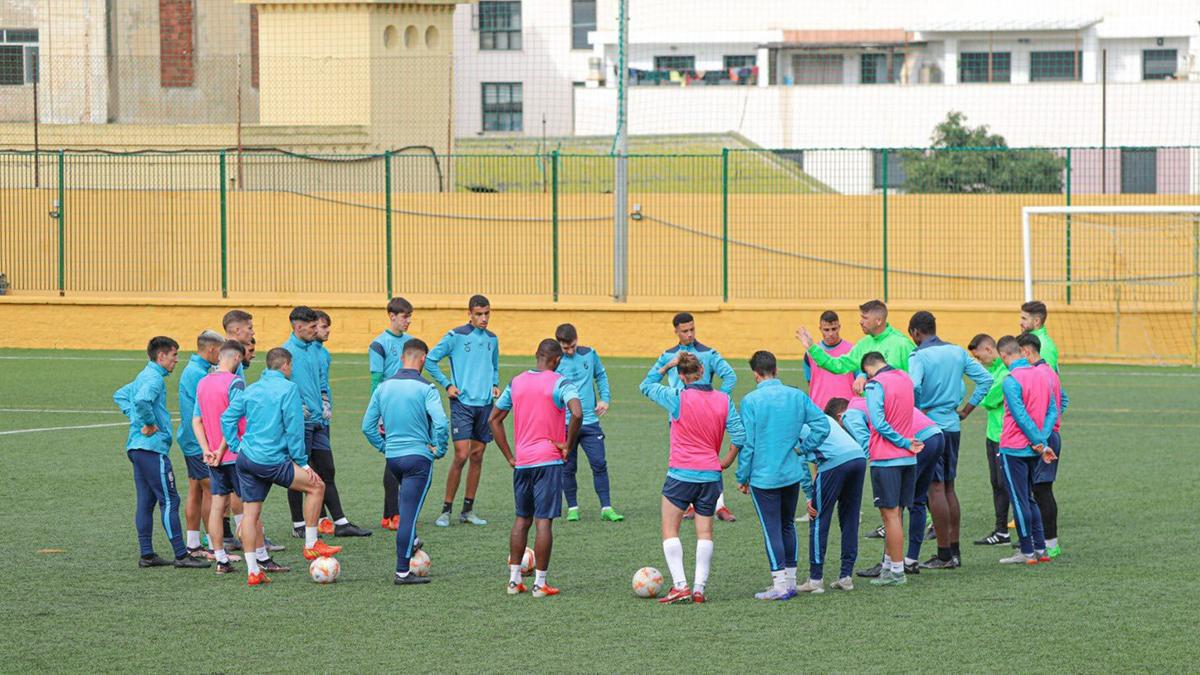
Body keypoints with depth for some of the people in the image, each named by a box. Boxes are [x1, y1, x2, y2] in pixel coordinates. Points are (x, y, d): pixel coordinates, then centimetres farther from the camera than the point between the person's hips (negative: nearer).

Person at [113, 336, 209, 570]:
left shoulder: (144, 376, 17)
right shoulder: (154, 378, -14)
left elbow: (120, 395, 30)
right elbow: (141, 400, -34)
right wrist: (149, 424, -19)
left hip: (136, 447, 10)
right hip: (152, 447, -10)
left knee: (146, 502, 10)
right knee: (169, 501, -8)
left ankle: (147, 554, 12)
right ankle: (181, 555, -8)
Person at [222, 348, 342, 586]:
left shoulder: (251, 390, 14)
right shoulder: (288, 388, -5)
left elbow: (227, 418, 11)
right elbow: (293, 429, -9)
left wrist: (236, 447, 14)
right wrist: (302, 462, -4)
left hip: (246, 459, 7)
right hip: (272, 462, -7)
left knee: (250, 513, 7)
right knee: (316, 486, 4)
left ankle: (252, 571, 7)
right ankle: (311, 545, 5)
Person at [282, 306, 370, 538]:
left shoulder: (317, 350, 12)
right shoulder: (286, 351, -11)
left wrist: (324, 402, 11)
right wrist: (297, 407, -17)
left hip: (318, 421, 7)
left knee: (326, 472, 9)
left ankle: (340, 523, 12)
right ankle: (298, 526, 10)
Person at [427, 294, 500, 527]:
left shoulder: (492, 339, 11)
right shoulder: (456, 336, -6)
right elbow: (430, 360, -3)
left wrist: (494, 384, 9)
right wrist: (447, 385, -7)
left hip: (485, 404, 6)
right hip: (462, 403, -5)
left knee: (477, 456, 7)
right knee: (461, 455, -13)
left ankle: (468, 510, 14)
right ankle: (446, 510, -6)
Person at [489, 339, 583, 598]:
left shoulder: (516, 383, 9)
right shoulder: (559, 383, -8)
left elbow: (494, 419, 13)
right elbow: (577, 413, -24)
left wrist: (509, 456, 14)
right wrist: (568, 445, -10)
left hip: (521, 462, 5)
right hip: (549, 460, -5)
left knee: (522, 518, 16)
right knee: (544, 520, -2)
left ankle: (514, 579, 15)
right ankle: (540, 583, -1)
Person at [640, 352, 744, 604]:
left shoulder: (677, 398, -9)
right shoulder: (723, 400, 2)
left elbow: (646, 385, 7)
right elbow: (739, 436, 0)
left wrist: (668, 364, 10)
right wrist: (726, 461, 13)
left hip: (681, 473, -4)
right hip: (710, 475, 4)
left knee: (670, 531, 4)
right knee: (705, 533, 8)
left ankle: (680, 585, -8)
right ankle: (699, 589, 3)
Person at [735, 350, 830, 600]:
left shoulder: (751, 401, -11)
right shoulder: (797, 396, 2)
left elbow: (747, 443, -10)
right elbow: (822, 425, -1)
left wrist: (742, 477, -1)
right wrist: (803, 449, 8)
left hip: (764, 476, -4)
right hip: (793, 474, 4)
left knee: (772, 529, 1)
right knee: (788, 525, 17)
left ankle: (780, 584, -1)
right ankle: (790, 579, 21)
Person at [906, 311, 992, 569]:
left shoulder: (919, 356, -11)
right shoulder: (957, 352, 9)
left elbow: (913, 386, -28)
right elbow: (985, 379, 9)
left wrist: (919, 411, -11)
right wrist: (966, 409, 11)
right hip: (953, 426, 7)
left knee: (936, 489, -3)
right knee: (949, 487, 15)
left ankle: (944, 555, -3)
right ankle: (955, 552, 17)